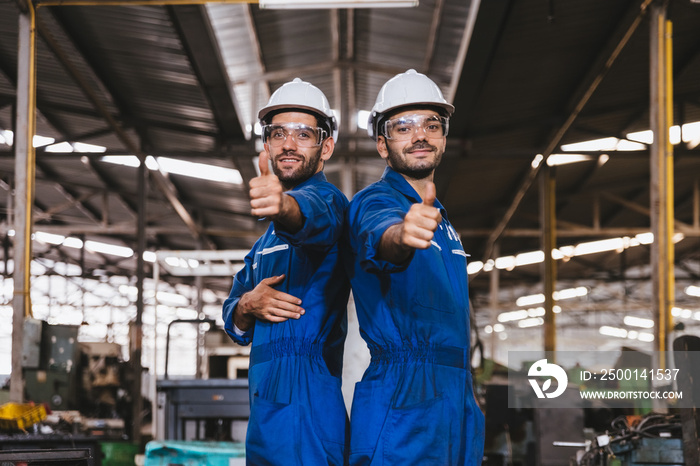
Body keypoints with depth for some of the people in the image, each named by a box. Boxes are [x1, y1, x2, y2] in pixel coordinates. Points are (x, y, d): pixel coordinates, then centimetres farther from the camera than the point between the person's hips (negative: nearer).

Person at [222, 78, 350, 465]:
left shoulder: (325, 198, -6)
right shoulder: (266, 239, 22)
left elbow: (313, 215, -32)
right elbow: (233, 321, 19)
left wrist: (284, 207, -55)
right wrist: (248, 306, -5)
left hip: (305, 402, -9)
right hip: (264, 408, 9)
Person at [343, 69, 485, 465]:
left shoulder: (441, 221, 21)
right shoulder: (374, 202, -6)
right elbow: (379, 235, -32)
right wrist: (402, 234, -56)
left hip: (458, 406, 8)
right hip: (401, 407, -8)